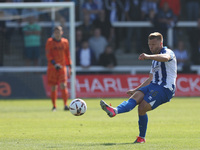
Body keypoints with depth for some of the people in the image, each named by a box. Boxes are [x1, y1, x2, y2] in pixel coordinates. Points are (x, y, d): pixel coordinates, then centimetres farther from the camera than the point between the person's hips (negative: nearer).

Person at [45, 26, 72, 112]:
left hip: (62, 67, 1)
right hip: (52, 67, -1)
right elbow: (48, 54, -6)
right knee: (53, 87, 2)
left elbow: (67, 54, 16)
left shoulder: (65, 42, 9)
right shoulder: (50, 41, 1)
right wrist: (54, 64, -18)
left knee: (63, 86, -13)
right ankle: (54, 106, 12)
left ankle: (65, 105, -14)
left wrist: (69, 66, 11)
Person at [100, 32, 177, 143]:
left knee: (142, 108, -22)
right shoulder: (155, 58, 26)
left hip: (165, 88, -7)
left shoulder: (168, 52, -2)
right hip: (154, 86, 7)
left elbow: (165, 58, -29)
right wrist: (135, 90, 26)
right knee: (136, 96, -19)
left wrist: (148, 57, -42)